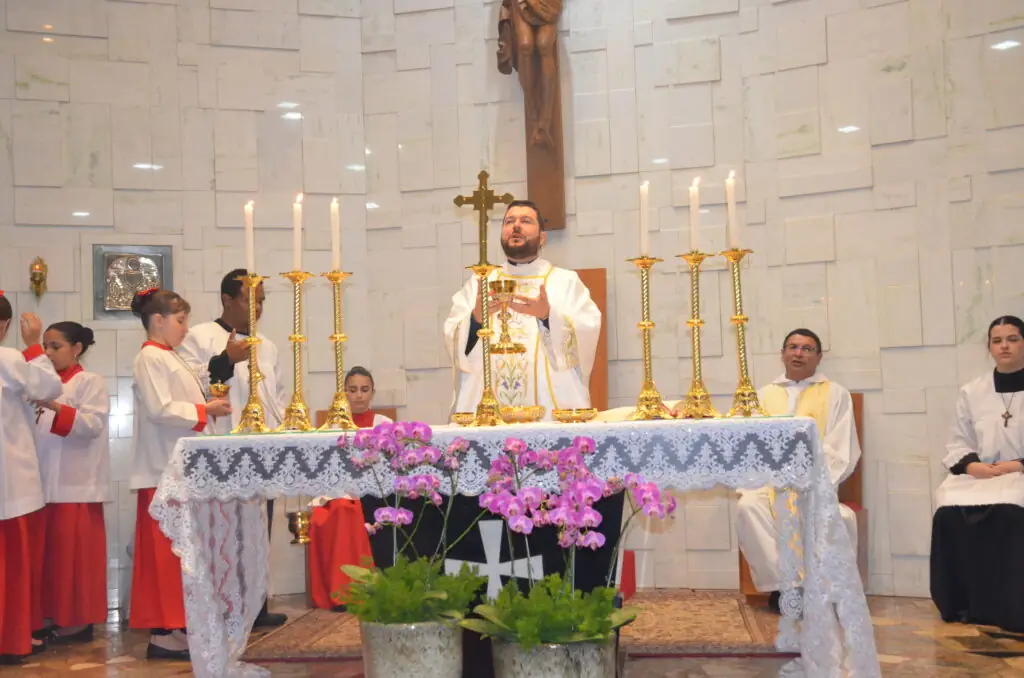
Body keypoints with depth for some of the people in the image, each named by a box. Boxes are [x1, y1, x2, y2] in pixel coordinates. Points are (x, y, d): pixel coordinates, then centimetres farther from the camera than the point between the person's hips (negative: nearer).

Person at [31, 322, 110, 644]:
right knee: (50, 551, 7)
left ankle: (80, 620, 3)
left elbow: (94, 424, -16)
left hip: (77, 484, -7)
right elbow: (35, 429, 16)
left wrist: (58, 409, -27)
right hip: (46, 482, 7)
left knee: (75, 552, -4)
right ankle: (59, 617, 15)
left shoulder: (91, 382, -4)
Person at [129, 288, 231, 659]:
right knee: (167, 550, -7)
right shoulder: (150, 358, -11)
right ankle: (163, 632, -2)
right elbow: (159, 409, -21)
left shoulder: (168, 358, 18)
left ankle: (174, 625, 18)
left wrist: (207, 407, 7)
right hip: (165, 470, -10)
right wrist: (204, 411, -14)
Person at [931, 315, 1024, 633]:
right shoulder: (972, 392, 13)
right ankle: (967, 607, -17)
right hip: (978, 476, 3)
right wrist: (972, 465, -10)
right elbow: (957, 443, 12)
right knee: (949, 514, -28)